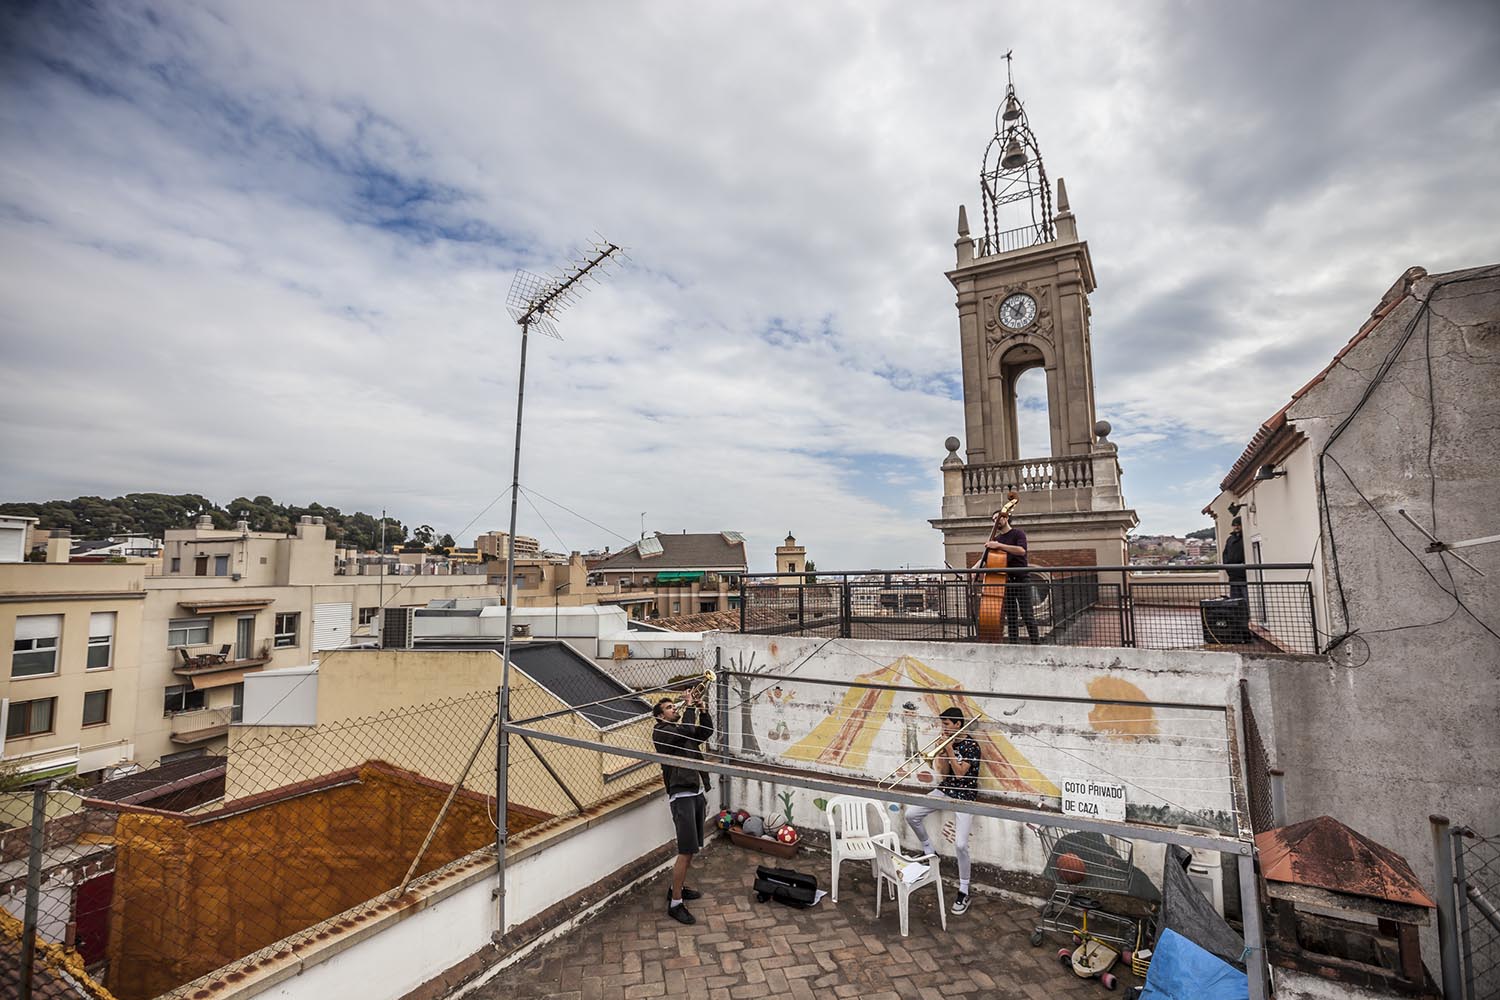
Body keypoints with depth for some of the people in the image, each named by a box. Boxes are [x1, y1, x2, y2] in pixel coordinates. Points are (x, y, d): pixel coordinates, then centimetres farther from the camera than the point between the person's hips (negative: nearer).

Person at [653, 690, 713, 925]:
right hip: (681, 795, -8)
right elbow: (686, 729, -24)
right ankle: (675, 903, 2)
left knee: (692, 848, 15)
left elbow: (707, 730, 8)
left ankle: (678, 887, 30)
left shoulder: (682, 732, 16)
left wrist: (701, 708, -1)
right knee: (686, 851, -8)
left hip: (697, 793, 8)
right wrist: (690, 706, -15)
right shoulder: (660, 732, -9)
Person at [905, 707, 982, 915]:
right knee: (911, 816, 0)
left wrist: (949, 749, -21)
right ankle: (929, 852, 23)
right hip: (945, 790, 7)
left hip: (964, 796, -7)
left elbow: (959, 773, -22)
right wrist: (942, 752, -13)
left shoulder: (971, 745, -16)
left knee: (961, 844, -17)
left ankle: (964, 892, 0)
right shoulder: (948, 742, 3)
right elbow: (944, 773, 1)